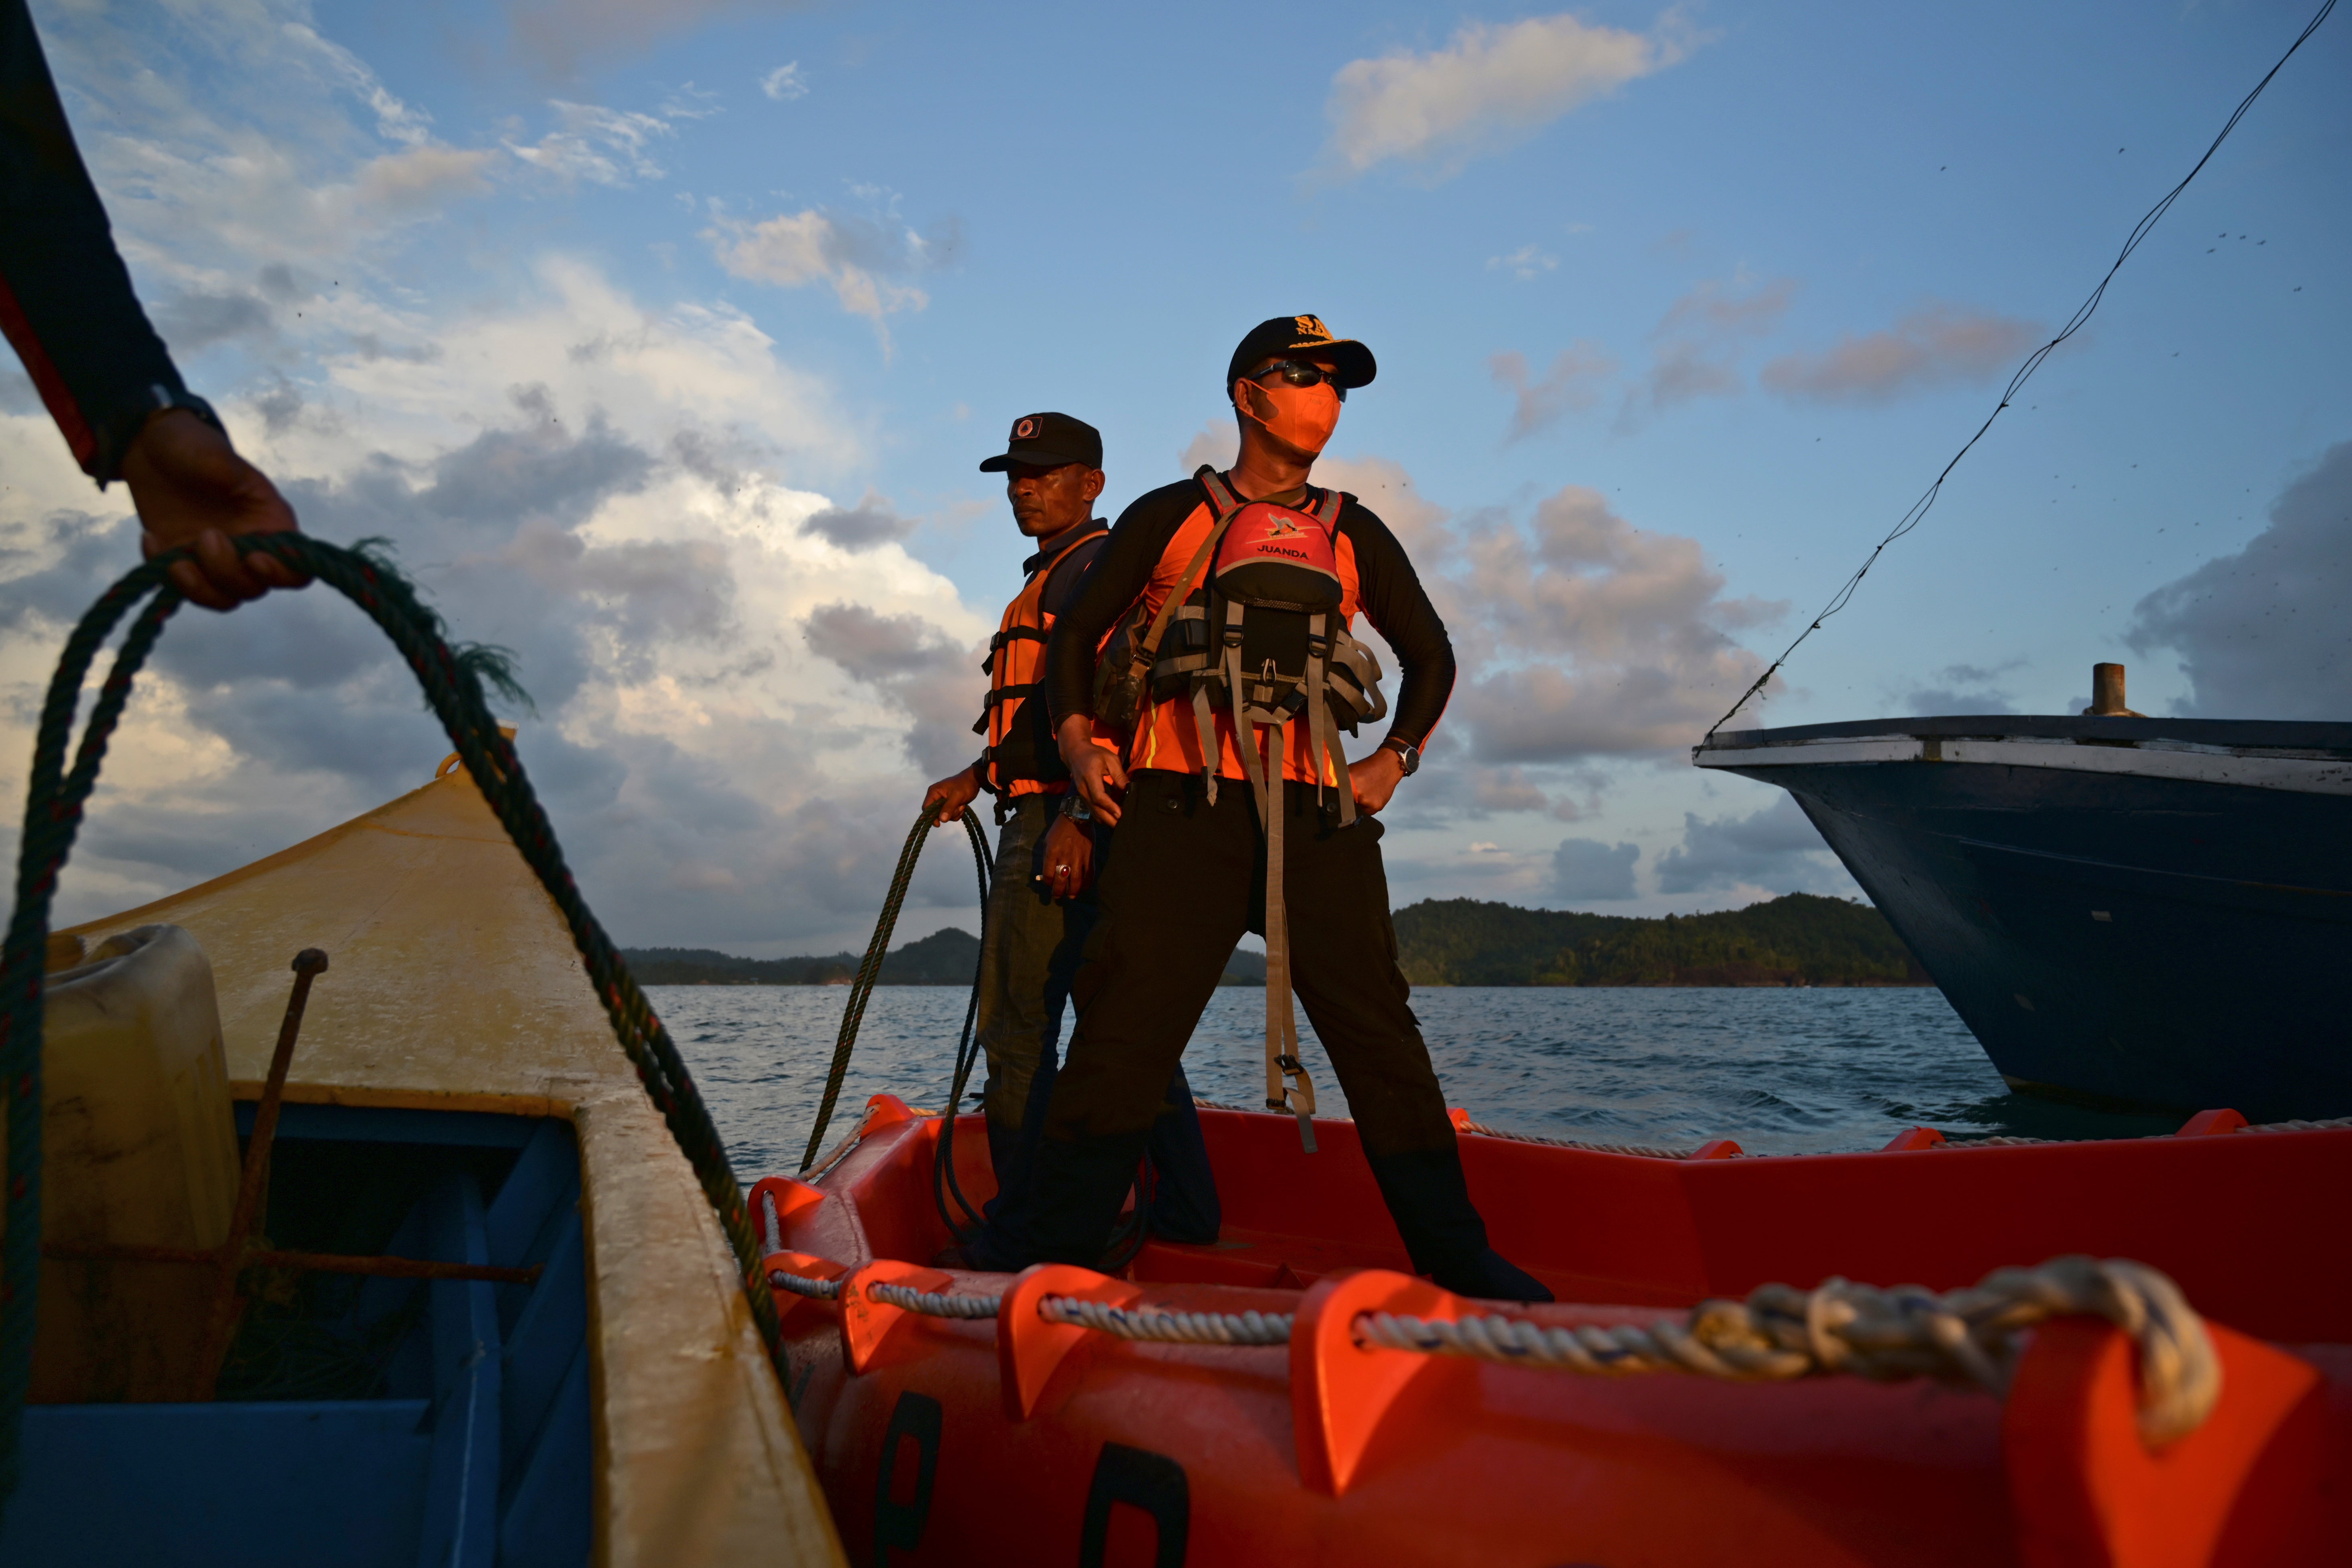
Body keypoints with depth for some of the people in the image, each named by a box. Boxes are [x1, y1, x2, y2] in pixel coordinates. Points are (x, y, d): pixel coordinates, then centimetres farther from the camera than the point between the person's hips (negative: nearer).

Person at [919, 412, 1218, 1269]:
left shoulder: (1097, 565, -6)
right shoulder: (1053, 578, 26)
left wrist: (1075, 815, -26)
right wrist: (976, 778, 22)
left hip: (1064, 821, -11)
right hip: (1055, 822, 11)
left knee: (1018, 1029, -8)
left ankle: (1018, 1234, -3)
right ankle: (1186, 1208, 19)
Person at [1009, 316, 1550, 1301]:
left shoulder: (1354, 535, 19)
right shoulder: (1169, 516, 12)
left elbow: (1431, 655, 27)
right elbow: (1079, 630, 15)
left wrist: (1394, 759, 14)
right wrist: (1076, 736, 0)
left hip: (1314, 811, 2)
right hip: (1180, 808, -2)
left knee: (1377, 1032, 2)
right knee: (1125, 1027, -7)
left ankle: (1457, 1258, 12)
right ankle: (1059, 1253, 3)